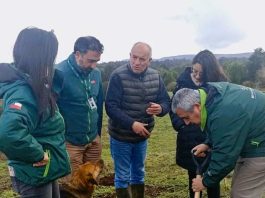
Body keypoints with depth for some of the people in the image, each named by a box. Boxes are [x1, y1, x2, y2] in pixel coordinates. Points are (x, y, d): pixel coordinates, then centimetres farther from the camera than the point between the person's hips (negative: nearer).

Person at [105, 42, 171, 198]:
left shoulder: (155, 76, -3)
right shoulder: (118, 75, -18)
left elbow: (166, 101, 1)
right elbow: (111, 107, -22)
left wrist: (160, 108, -22)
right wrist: (132, 124, -30)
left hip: (143, 136, 5)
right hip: (121, 136, -5)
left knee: (138, 173, 21)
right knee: (122, 177, 7)